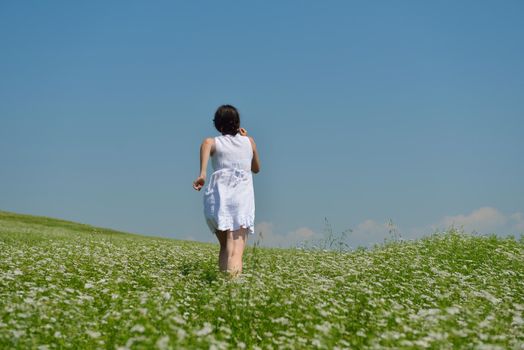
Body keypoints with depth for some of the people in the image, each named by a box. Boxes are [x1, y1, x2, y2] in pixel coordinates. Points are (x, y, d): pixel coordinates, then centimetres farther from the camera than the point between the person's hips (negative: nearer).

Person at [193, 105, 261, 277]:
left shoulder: (215, 142, 13)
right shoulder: (249, 141, 20)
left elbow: (206, 142, -14)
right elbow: (256, 168, 36)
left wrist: (202, 173, -23)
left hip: (218, 197, 1)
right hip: (243, 196, -1)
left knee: (225, 246, 17)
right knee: (237, 242, -18)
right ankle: (234, 272, -44)